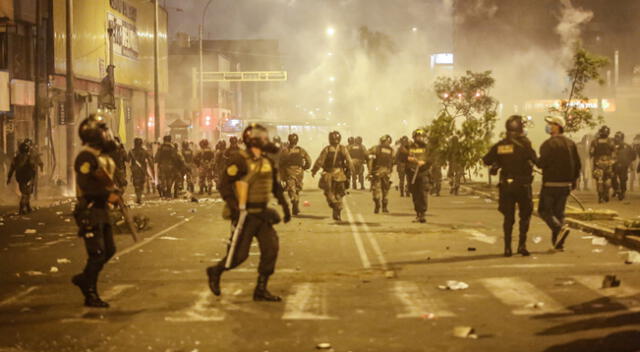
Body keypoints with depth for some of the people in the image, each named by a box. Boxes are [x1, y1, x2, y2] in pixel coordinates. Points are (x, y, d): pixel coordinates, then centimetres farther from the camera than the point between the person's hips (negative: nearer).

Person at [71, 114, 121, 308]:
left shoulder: (102, 156, 14)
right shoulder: (86, 156, -17)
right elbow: (85, 185, -24)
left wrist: (114, 191, 8)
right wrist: (108, 195, -22)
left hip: (101, 210, 10)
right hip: (90, 211, -10)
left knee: (109, 250, 12)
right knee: (97, 253, -7)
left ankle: (84, 279, 28)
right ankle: (91, 295, 2)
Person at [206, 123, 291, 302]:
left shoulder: (267, 162, 10)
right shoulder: (240, 160, -14)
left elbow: (276, 186, 22)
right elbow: (224, 185, -16)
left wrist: (285, 205, 16)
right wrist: (234, 208, -23)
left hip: (262, 213, 7)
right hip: (245, 215, -7)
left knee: (271, 248, -3)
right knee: (239, 254, -4)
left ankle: (261, 289, 6)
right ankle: (215, 272, 24)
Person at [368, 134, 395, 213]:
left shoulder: (376, 148, -3)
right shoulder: (392, 151, 6)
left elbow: (371, 160, -9)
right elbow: (392, 163, 8)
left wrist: (369, 171, -8)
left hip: (377, 172, -3)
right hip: (387, 173, 3)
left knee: (376, 190, -1)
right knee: (385, 190, 14)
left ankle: (377, 207, -9)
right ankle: (385, 208, 16)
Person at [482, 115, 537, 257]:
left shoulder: (499, 145, 1)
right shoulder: (524, 143, -10)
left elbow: (486, 160, 5)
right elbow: (535, 160, -11)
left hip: (506, 185, 3)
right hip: (522, 185, -3)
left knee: (508, 217, 9)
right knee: (525, 215, 10)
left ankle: (507, 247, 5)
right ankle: (522, 244, 0)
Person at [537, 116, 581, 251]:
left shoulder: (549, 144, -13)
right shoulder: (570, 143, 9)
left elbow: (542, 163, -19)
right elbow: (577, 164, 12)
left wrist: (536, 161, 3)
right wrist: (574, 179, 22)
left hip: (551, 183, -7)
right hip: (566, 184, 7)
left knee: (544, 210, 4)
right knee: (559, 212, 12)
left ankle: (559, 228, -20)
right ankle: (558, 243, 8)